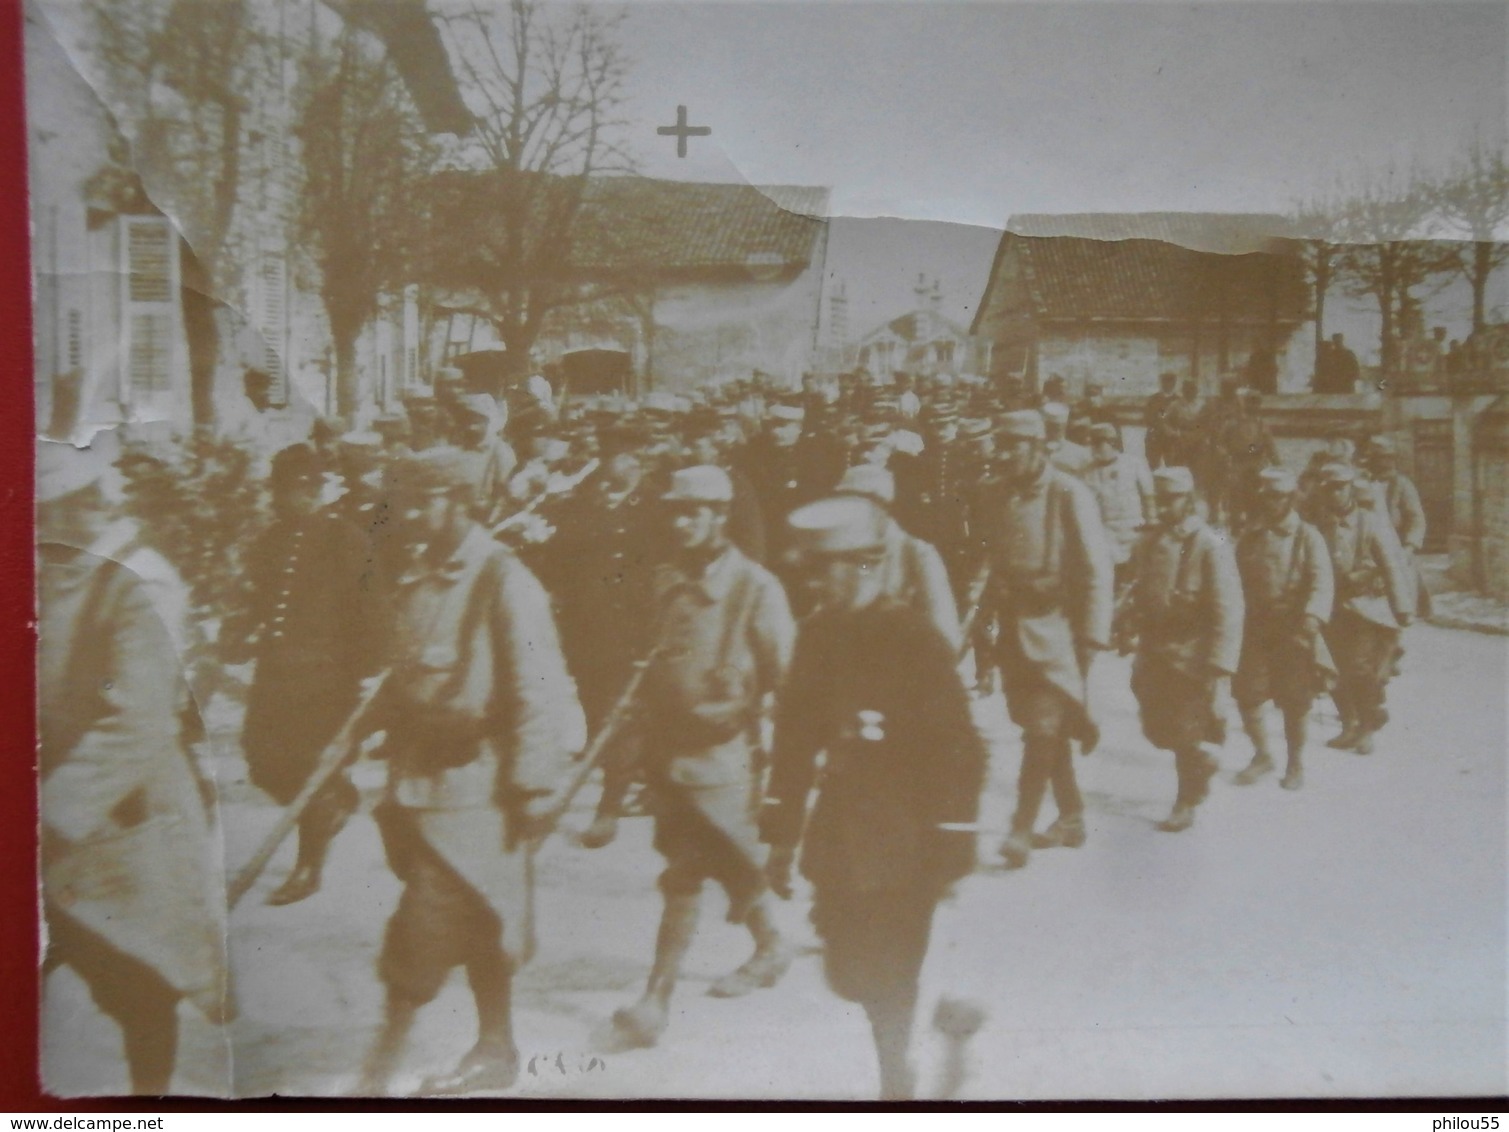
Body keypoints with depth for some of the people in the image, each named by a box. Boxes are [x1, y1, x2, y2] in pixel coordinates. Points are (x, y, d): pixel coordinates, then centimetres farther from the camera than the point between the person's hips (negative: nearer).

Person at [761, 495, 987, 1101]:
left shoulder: (915, 637, -14)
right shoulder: (818, 635, 5)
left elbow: (958, 749, -13)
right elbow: (794, 737, 11)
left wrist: (951, 851, -14)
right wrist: (781, 834, 11)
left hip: (905, 841, -6)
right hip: (840, 839, 6)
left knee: (887, 979, -1)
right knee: (847, 972, 11)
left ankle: (896, 1080, 18)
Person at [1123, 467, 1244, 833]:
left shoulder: (1210, 546, -13)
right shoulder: (1151, 542, 7)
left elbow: (1228, 609, -15)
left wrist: (1218, 662, -19)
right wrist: (1134, 630, 3)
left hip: (1191, 655, -6)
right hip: (1154, 651, 6)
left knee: (1185, 731, 3)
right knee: (1156, 727, 12)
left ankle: (1186, 804, 20)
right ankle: (1202, 763, 39)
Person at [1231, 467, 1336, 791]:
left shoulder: (1307, 537, -4)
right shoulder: (1249, 537, 9)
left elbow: (1322, 582, -14)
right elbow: (1239, 582, 13)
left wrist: (1314, 616, -29)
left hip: (1295, 630, -3)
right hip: (1257, 630, 3)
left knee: (1295, 701, 3)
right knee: (1246, 695, -1)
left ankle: (1296, 764, 21)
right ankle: (1262, 755, 21)